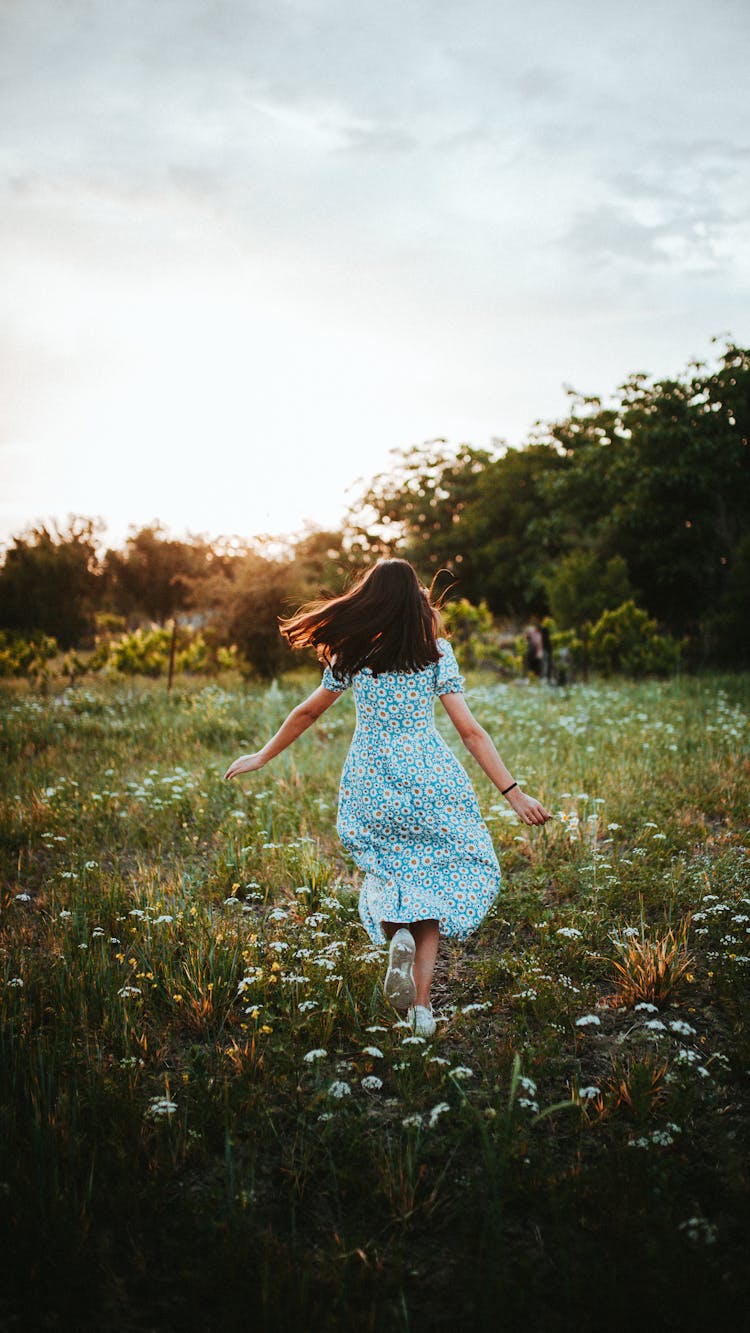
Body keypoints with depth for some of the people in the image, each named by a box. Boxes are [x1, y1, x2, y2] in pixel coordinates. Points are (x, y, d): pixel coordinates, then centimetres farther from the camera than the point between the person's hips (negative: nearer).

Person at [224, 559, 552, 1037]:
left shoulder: (351, 653, 5)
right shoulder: (436, 652, -1)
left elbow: (307, 712, 15)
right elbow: (470, 731, -7)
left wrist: (261, 757, 29)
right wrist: (513, 791, -6)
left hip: (369, 786, 2)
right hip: (429, 782, -2)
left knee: (390, 869, 23)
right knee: (433, 880, 12)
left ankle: (397, 930, -11)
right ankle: (421, 1004, -2)